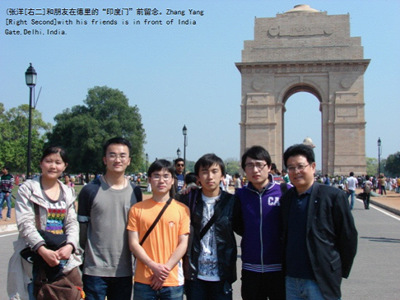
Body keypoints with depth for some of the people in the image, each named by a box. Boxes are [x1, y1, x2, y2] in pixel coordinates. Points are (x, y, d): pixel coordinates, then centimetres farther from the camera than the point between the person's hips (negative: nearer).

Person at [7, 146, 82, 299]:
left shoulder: (68, 193, 13)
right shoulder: (28, 188, 0)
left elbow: (72, 223, 7)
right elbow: (24, 223, -10)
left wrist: (70, 246, -14)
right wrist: (43, 250, -23)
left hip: (63, 258, 4)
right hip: (34, 262, -3)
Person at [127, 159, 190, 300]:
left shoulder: (182, 209, 3)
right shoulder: (137, 209, 3)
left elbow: (183, 244, -1)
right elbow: (133, 243, -1)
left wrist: (165, 269, -11)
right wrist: (154, 267, -13)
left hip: (173, 280, 0)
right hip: (143, 281, 0)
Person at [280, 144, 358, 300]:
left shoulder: (334, 196, -7)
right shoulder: (286, 198, 9)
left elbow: (348, 238, -4)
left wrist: (339, 273, -1)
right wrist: (285, 268, 12)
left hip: (321, 283, -5)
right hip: (291, 281, 5)